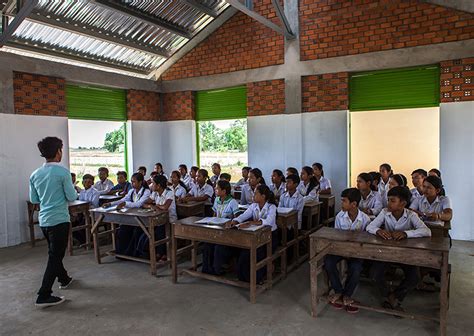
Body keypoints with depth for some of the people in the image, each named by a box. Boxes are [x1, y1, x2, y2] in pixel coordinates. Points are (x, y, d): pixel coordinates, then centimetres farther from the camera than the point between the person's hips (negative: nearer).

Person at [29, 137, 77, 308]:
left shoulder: (35, 174, 4)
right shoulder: (62, 172, -15)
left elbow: (33, 199, 11)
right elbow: (71, 197, -13)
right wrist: (74, 190, 8)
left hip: (43, 220, 7)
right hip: (59, 220, -7)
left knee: (54, 253, 23)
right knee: (55, 257, 0)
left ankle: (64, 279, 42)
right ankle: (44, 296, 0)